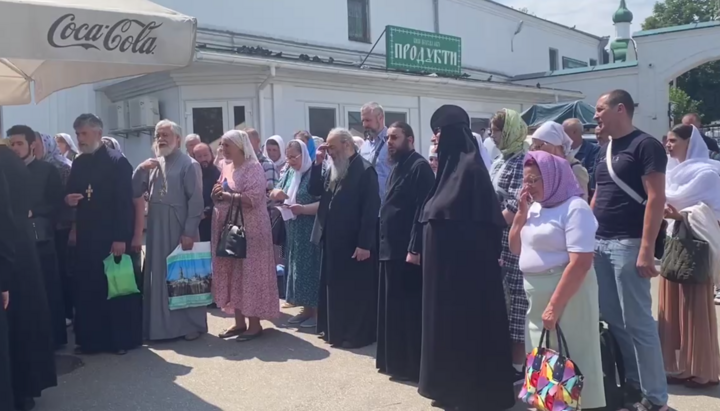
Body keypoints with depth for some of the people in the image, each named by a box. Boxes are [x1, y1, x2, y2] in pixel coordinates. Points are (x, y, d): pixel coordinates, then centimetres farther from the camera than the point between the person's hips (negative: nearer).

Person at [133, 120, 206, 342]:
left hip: (180, 230, -6)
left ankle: (192, 324, 12)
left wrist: (189, 232, -17)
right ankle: (163, 325, 20)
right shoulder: (153, 165, 12)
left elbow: (196, 201, -12)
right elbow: (134, 193, 8)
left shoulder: (189, 165, -6)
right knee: (159, 277, 10)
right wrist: (140, 170, -7)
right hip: (157, 231, 6)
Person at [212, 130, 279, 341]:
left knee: (250, 273, -3)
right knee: (232, 273, 9)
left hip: (249, 229, -8)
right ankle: (239, 321, 17)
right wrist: (217, 195, -2)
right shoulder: (226, 169, 14)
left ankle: (255, 323, 5)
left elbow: (254, 198, -20)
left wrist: (228, 195, -16)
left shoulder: (253, 167, -9)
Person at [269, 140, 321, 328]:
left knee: (310, 267, -4)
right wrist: (278, 194, -10)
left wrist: (303, 209, -29)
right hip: (293, 230, 8)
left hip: (310, 231, -7)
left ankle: (317, 311, 5)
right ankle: (306, 309, 20)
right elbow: (274, 194, 12)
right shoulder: (289, 173, 12)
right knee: (297, 267, 10)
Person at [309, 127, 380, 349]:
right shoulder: (333, 169, 12)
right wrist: (318, 162, 0)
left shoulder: (364, 170, -13)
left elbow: (370, 209, -18)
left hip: (354, 242, -8)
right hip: (334, 240, 8)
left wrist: (364, 244, -21)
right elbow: (314, 190, 11)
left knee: (356, 290, 2)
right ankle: (336, 330, 27)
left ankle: (357, 334, 12)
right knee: (335, 288, 15)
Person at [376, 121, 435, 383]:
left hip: (407, 250, -10)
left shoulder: (420, 167, -12)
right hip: (391, 248, 10)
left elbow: (422, 210, -20)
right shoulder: (397, 167, 17)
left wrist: (414, 248, -24)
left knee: (409, 308, -2)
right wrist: (384, 242, 16)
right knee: (392, 306, 15)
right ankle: (393, 359, 26)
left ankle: (412, 364, 7)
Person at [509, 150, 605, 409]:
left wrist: (554, 307, -22)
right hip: (536, 299, 8)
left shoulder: (574, 208, -14)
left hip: (567, 295, -8)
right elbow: (516, 248, 15)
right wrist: (521, 212, 3)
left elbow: (580, 263, -21)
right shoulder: (535, 208, 12)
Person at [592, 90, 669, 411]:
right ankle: (633, 384, 24)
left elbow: (656, 199, -14)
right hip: (600, 244, 8)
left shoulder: (645, 145, -7)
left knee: (637, 322, -3)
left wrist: (647, 249, -20)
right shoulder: (605, 151, 17)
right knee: (613, 320, 11)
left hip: (628, 244, -8)